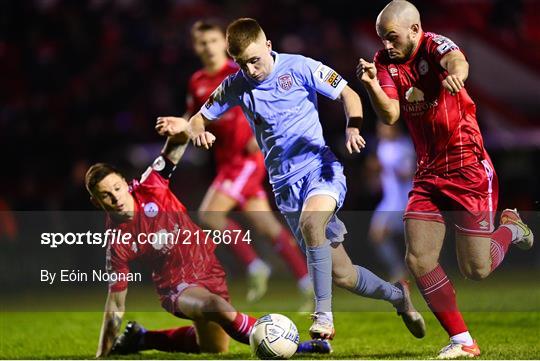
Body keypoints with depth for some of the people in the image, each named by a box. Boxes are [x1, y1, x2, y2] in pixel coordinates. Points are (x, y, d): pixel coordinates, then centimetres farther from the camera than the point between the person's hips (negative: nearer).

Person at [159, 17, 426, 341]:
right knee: (341, 274, 3)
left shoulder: (299, 67, -5)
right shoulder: (236, 86, 5)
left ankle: (324, 315, -32)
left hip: (320, 166, -4)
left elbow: (348, 94, 0)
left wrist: (353, 128, -19)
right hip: (285, 184, 4)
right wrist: (197, 130, -11)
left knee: (310, 220, -39)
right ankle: (396, 296, 32)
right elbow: (200, 118, 13)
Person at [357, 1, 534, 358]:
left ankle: (511, 227, 29)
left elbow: (457, 60, -39)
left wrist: (454, 72, -63)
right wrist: (372, 86, -30)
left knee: (476, 269, -3)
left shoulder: (434, 45, -14)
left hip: (468, 169, -6)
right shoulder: (386, 62, 2)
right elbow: (390, 115, -10)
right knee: (418, 260, -6)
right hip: (428, 173, 6)